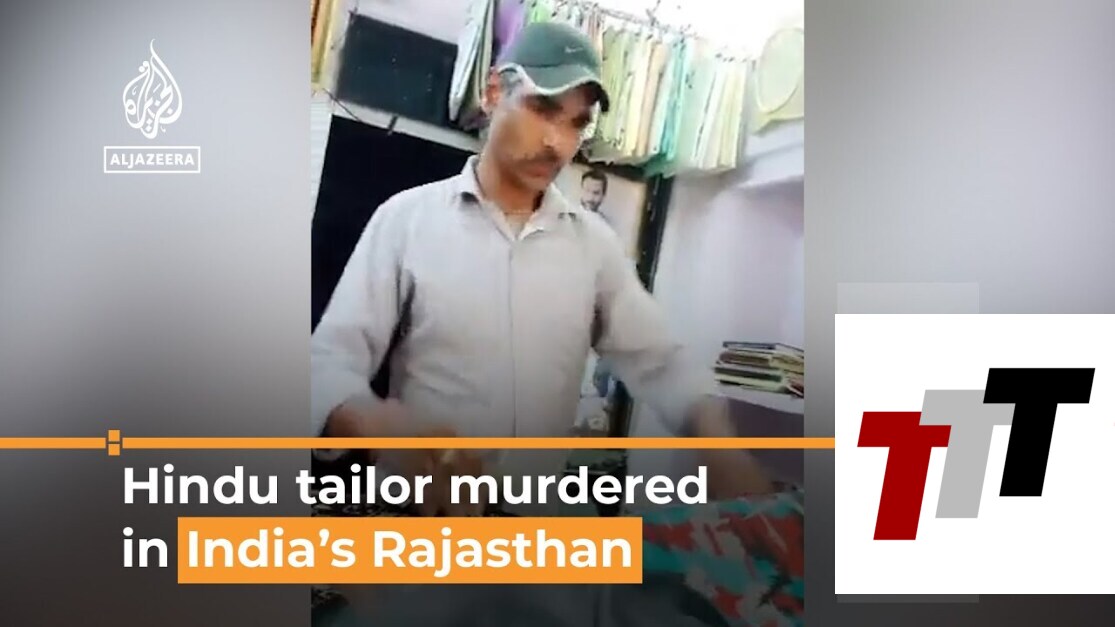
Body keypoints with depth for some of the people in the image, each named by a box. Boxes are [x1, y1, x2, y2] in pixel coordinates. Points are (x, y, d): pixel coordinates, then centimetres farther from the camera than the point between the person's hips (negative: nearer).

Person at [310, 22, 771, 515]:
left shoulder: (595, 240, 7)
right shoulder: (407, 217, -3)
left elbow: (656, 360, 4)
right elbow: (331, 358, -8)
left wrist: (716, 438, -17)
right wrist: (384, 425, -30)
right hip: (418, 513, -3)